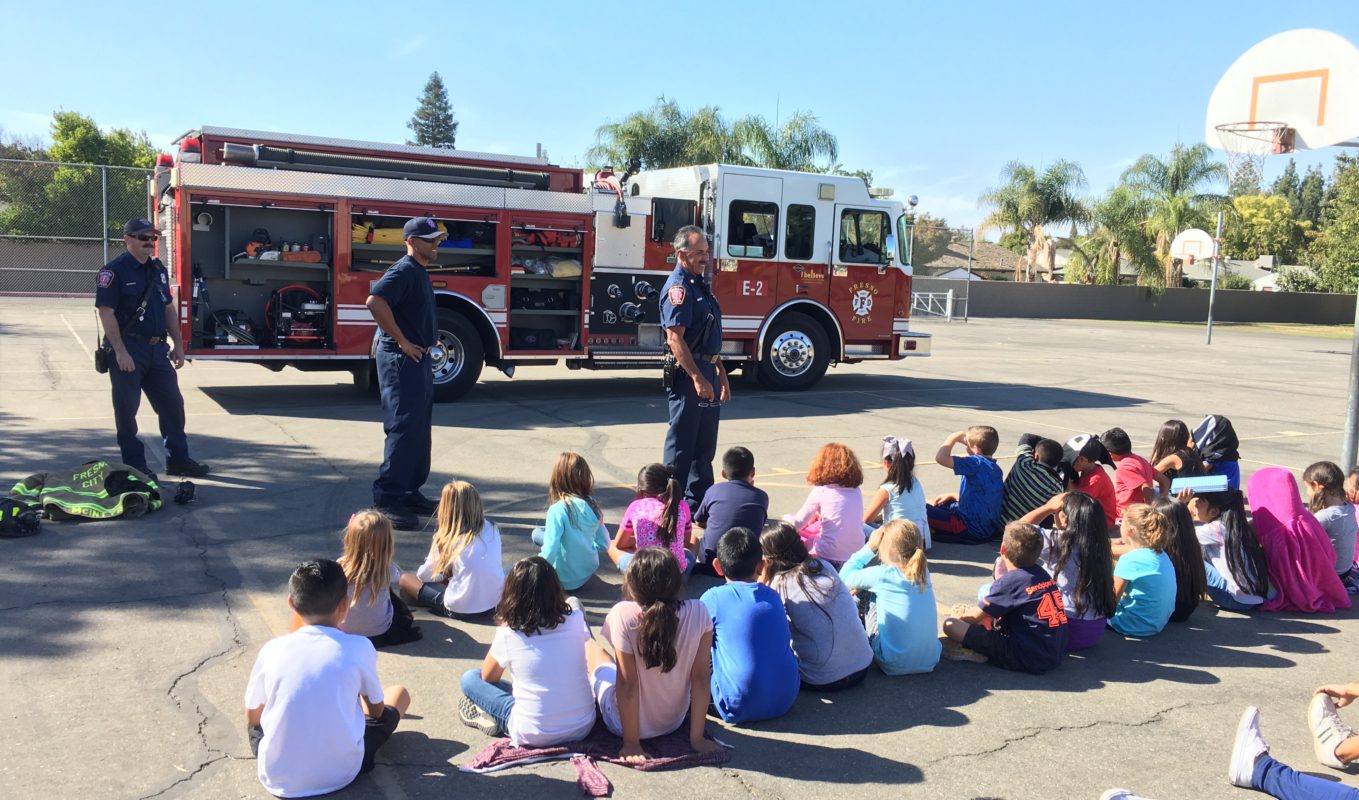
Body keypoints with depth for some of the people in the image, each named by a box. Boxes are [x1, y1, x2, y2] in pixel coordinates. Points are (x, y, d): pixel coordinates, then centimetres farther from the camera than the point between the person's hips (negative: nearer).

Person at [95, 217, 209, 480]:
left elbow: (168, 308, 17)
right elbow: (106, 312, -16)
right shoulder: (114, 271, -10)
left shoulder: (158, 269, 12)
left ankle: (178, 460, 18)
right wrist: (120, 351, -21)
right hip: (128, 350, -7)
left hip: (157, 349, 7)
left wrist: (177, 344, 11)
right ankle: (134, 465, 10)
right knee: (127, 409, 2)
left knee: (172, 403, 9)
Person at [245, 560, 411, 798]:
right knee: (399, 693, 18)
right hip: (341, 773, -3)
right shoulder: (359, 647, -9)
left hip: (278, 779, 3)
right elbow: (376, 710, 6)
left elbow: (251, 719, 10)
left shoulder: (272, 649, -4)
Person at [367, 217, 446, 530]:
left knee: (419, 430, 14)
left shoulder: (419, 272, 16)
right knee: (402, 430, -9)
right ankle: (387, 500, -4)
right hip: (402, 360, -10)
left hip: (418, 360, 10)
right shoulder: (404, 270, -14)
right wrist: (402, 341, -23)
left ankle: (410, 493, 22)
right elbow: (375, 301, -29)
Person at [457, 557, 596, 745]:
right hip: (584, 727, 3)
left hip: (535, 735, -3)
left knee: (470, 678, 13)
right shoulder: (575, 619, -9)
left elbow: (487, 677, 4)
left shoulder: (508, 633, -15)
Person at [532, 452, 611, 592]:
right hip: (588, 573, 5)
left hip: (566, 581, -5)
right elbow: (603, 546, 2)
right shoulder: (592, 506, -8)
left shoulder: (558, 510, -26)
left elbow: (549, 553, -30)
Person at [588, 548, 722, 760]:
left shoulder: (623, 615, -28)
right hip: (675, 722, 3)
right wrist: (697, 738, -5)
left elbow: (628, 683, -23)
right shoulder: (698, 614, -20)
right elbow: (700, 677, -14)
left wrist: (631, 744, -13)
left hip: (622, 723, -3)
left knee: (590, 646, 21)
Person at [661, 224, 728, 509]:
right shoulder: (679, 287, -15)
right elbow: (675, 339, -23)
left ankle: (699, 501, 27)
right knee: (682, 444, -2)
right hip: (687, 373, -10)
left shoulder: (701, 283, 15)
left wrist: (720, 373, 21)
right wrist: (697, 378, -27)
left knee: (705, 443, 16)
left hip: (706, 371, 10)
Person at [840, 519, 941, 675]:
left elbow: (845, 577, -2)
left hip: (894, 665, -6)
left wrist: (869, 547, -2)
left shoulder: (882, 575, -16)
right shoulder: (923, 572, 1)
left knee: (866, 594, 9)